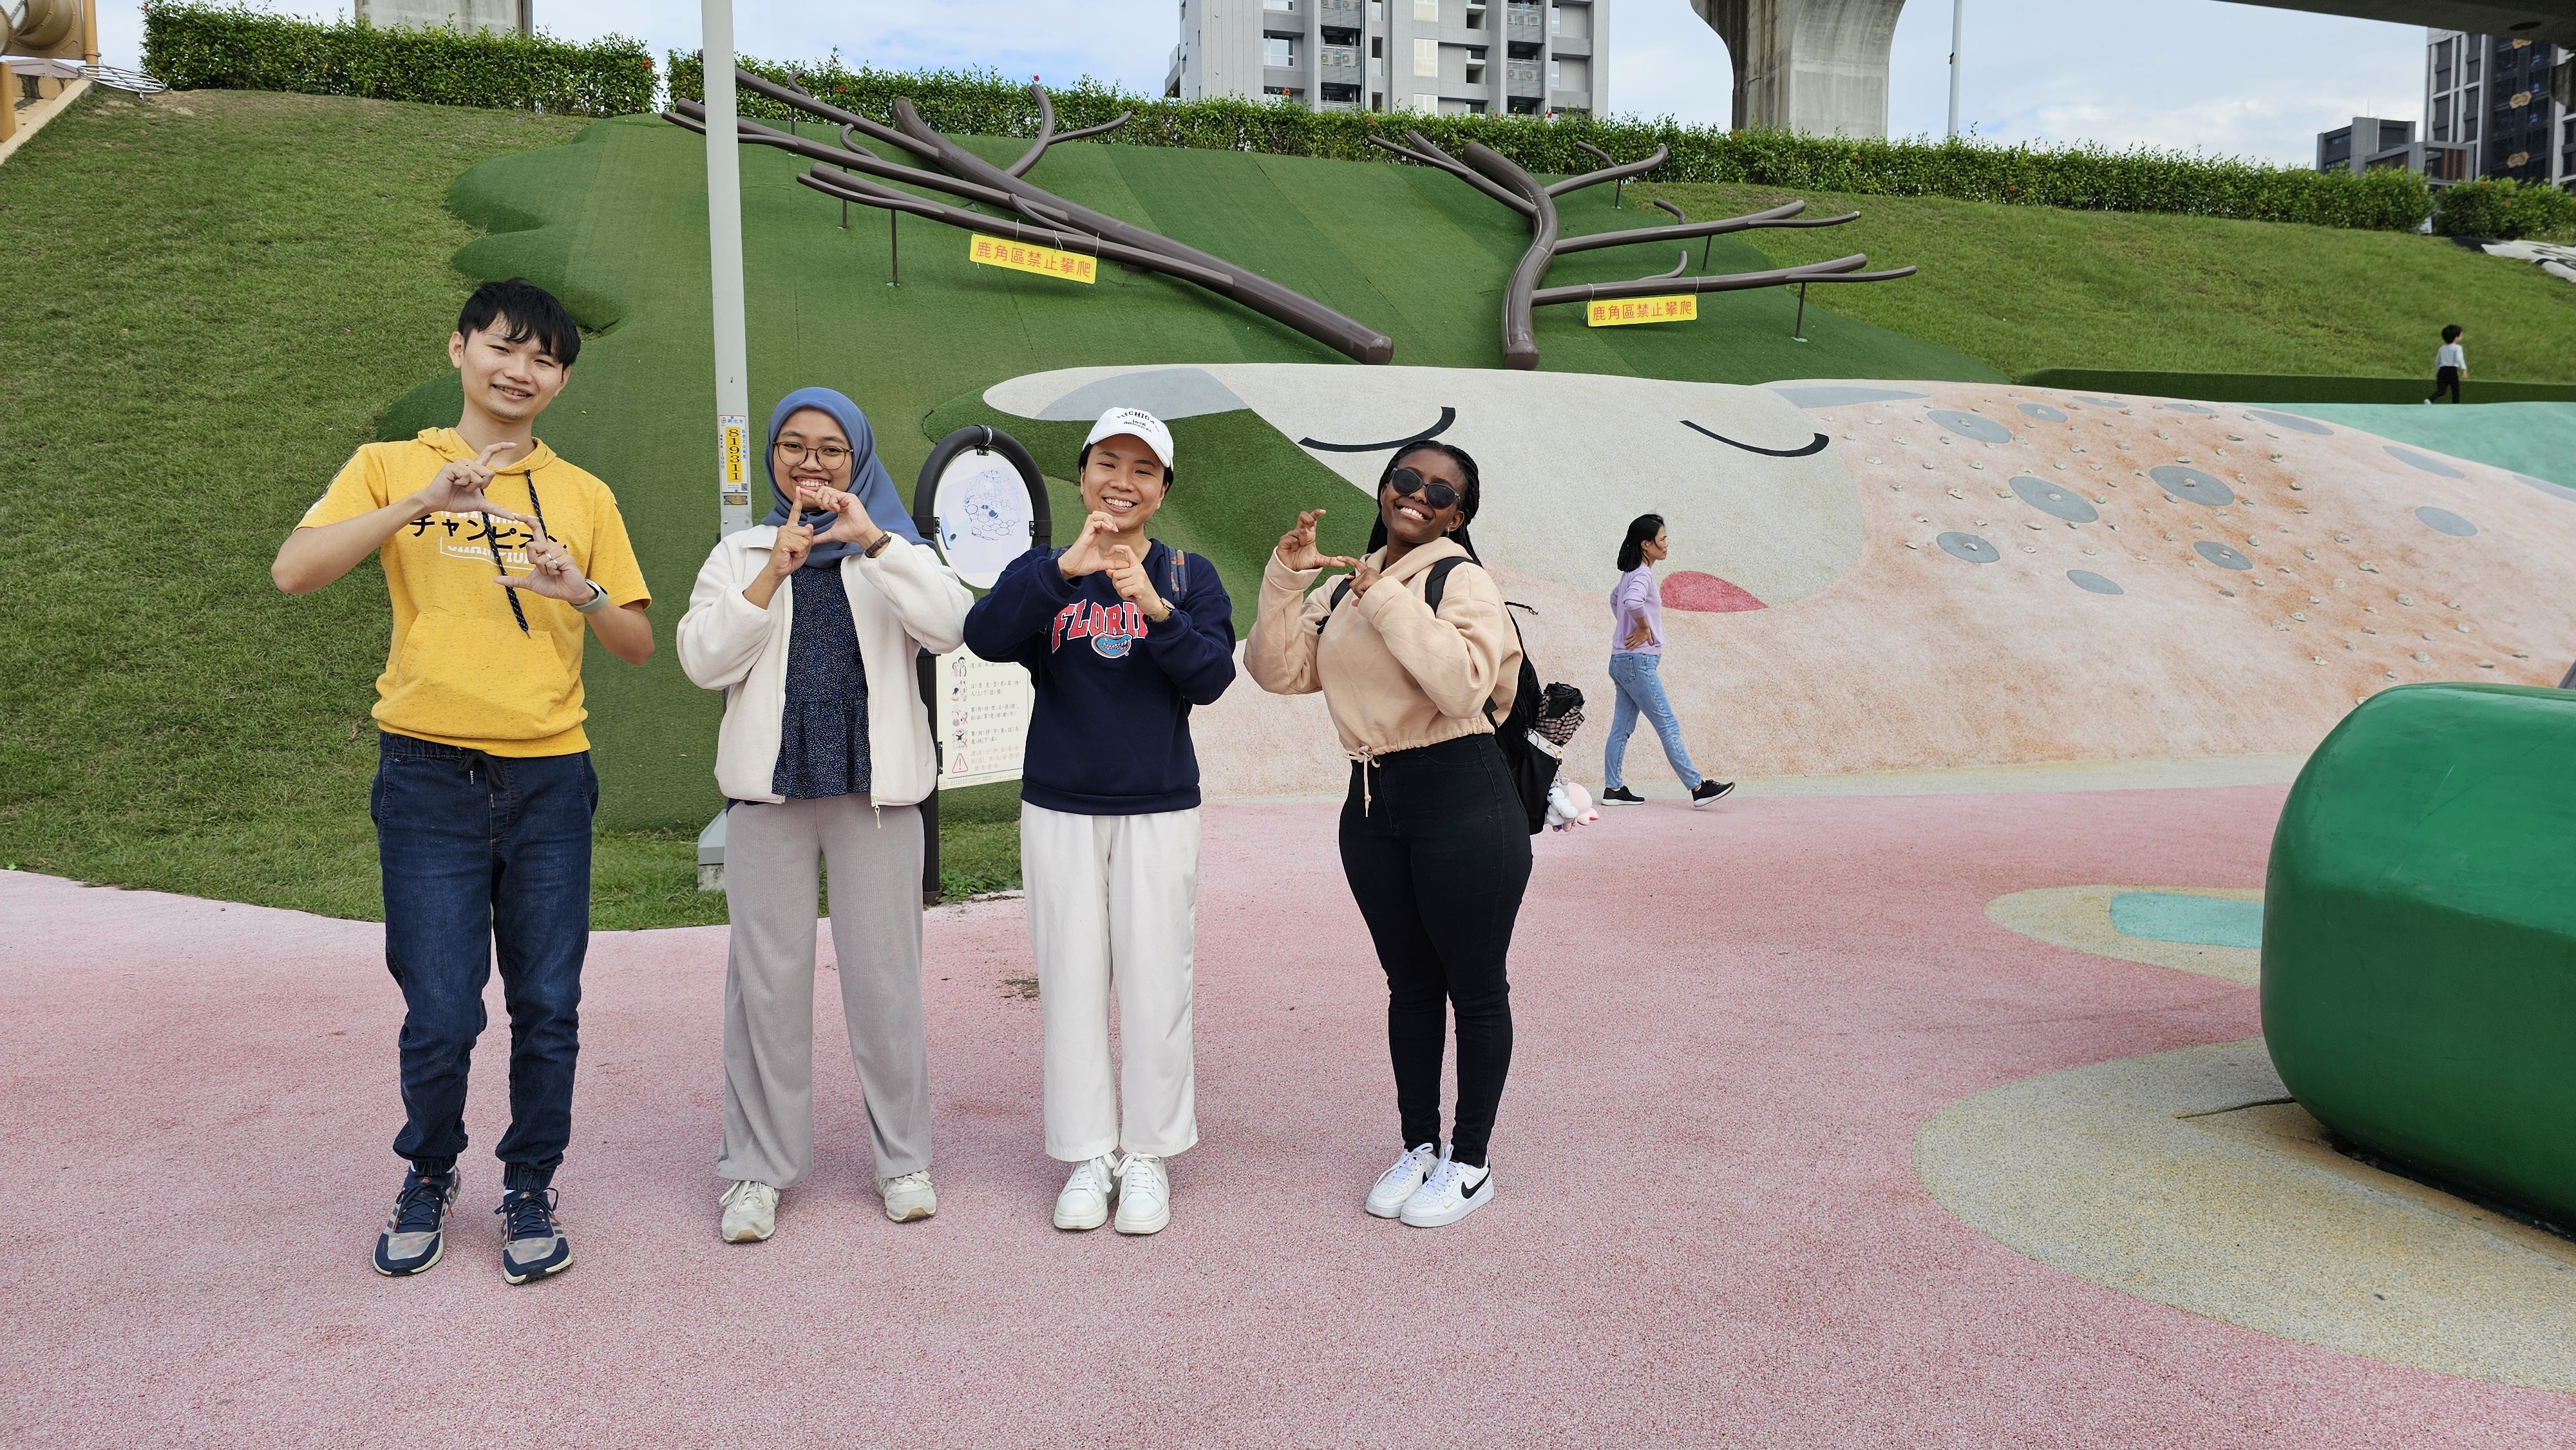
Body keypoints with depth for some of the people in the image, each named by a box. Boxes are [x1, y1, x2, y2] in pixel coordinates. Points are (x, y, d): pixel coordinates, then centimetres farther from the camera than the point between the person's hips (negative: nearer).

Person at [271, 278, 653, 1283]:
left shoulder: (583, 497, 10)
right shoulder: (393, 468, 6)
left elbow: (639, 645, 10)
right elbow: (294, 570, -10)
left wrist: (582, 594, -10)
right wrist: (424, 499, -20)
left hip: (549, 780, 2)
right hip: (430, 779, -1)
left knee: (548, 1009, 4)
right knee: (440, 1015, 0)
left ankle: (530, 1190, 24)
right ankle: (428, 1178, 27)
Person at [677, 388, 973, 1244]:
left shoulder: (895, 549, 10)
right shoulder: (739, 555, 13)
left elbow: (948, 628, -10)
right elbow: (705, 662, -2)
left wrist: (872, 542, -18)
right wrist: (775, 571, -9)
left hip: (875, 787, -1)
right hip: (768, 788, 1)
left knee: (885, 976, 2)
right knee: (767, 978, 3)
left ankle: (902, 1157, 15)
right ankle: (759, 1168, 13)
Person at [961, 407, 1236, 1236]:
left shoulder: (1189, 577, 5)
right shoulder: (1043, 574, 5)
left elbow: (1212, 678, -11)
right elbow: (985, 637, -17)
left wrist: (1155, 609, -28)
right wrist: (1067, 568, -30)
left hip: (1159, 809, 0)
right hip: (1060, 808, 1)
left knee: (1155, 984, 0)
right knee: (1073, 981, 4)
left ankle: (1149, 1153, 15)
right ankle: (1088, 1156, 17)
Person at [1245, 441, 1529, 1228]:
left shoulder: (1461, 580, -8)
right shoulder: (1346, 589, 12)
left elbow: (1464, 687, -24)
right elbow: (1279, 671, 6)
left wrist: (1388, 601, -22)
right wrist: (1285, 579, -4)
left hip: (1464, 806, -6)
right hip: (1373, 807, 7)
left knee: (1475, 989, 5)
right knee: (1410, 986, 17)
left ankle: (1470, 1163, 20)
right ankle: (1419, 1148, 31)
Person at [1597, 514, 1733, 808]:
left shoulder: (1631, 573, 15)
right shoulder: (1642, 574, -15)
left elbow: (1615, 599, 34)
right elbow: (1633, 602, -36)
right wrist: (1644, 628, -19)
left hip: (1623, 661, 10)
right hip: (1638, 662, -10)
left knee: (1622, 728, 10)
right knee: (1668, 726, -7)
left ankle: (1613, 789, 12)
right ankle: (1698, 788, -5)